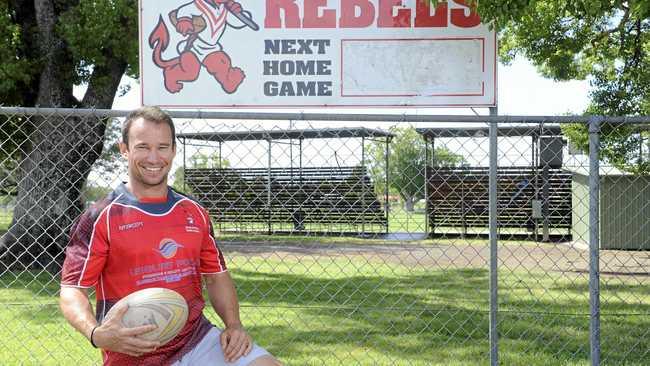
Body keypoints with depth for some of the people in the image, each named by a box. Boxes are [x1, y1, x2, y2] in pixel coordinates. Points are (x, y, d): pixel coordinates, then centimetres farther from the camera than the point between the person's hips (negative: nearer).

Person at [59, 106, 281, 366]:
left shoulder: (195, 213, 10)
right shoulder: (101, 218, -5)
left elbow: (216, 276, 17)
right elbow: (72, 290, -6)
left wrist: (233, 324, 0)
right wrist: (96, 334, -25)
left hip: (198, 340, 4)